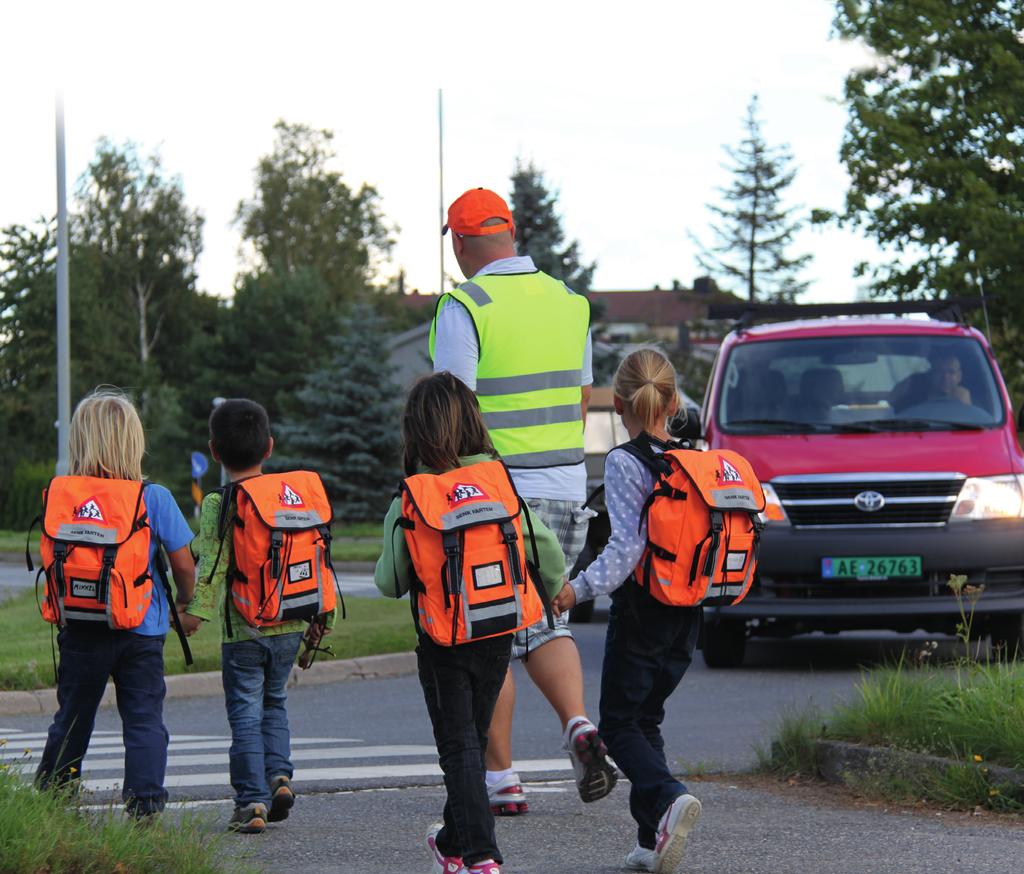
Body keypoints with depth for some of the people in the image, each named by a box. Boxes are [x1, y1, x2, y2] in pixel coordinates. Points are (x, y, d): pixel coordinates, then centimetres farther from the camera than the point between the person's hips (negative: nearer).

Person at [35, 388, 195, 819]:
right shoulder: (154, 498, -9)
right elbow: (183, 563, -6)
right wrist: (187, 606, 12)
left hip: (80, 628, 2)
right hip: (142, 628, -2)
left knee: (72, 718, 15)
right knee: (144, 720, 4)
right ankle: (144, 806, -3)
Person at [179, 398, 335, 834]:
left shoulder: (218, 505, -8)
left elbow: (212, 563, -16)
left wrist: (196, 609, -14)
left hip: (242, 629, -4)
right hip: (290, 625, 4)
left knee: (246, 714, 2)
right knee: (275, 703, 22)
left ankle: (252, 802, -3)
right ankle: (279, 775, 5)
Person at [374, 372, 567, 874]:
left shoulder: (408, 502, -13)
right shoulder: (502, 484, -7)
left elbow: (389, 583, -6)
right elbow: (551, 559, -6)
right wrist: (539, 602, 13)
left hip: (443, 646, -3)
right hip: (498, 639, 3)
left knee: (458, 748, 3)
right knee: (474, 740, 18)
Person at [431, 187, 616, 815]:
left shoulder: (465, 309, -12)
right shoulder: (568, 303, 8)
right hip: (565, 491, 6)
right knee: (544, 623, 16)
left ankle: (501, 780, 6)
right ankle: (579, 727, -8)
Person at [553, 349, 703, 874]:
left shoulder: (624, 463, -13)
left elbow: (627, 544, -22)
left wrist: (580, 589, -21)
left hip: (639, 610, -6)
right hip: (687, 614, 6)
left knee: (619, 725, 3)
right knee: (646, 720, 17)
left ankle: (669, 798, -23)